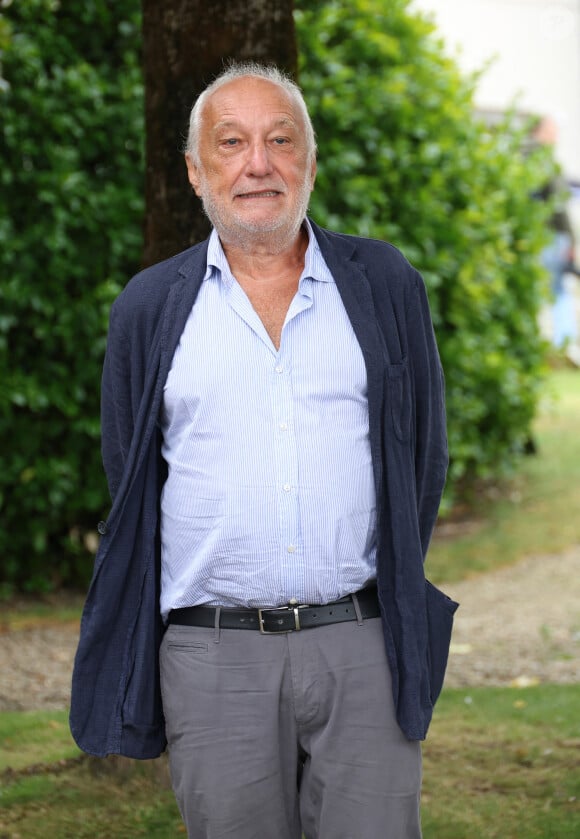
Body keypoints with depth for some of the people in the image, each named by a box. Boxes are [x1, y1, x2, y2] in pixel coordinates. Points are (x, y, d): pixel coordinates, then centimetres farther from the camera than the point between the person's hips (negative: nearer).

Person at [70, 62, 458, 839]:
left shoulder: (384, 285, 8)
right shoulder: (150, 307, 8)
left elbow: (423, 452, 13)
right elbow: (129, 478, 14)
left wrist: (391, 597, 11)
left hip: (363, 646, 0)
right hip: (211, 653, 0)